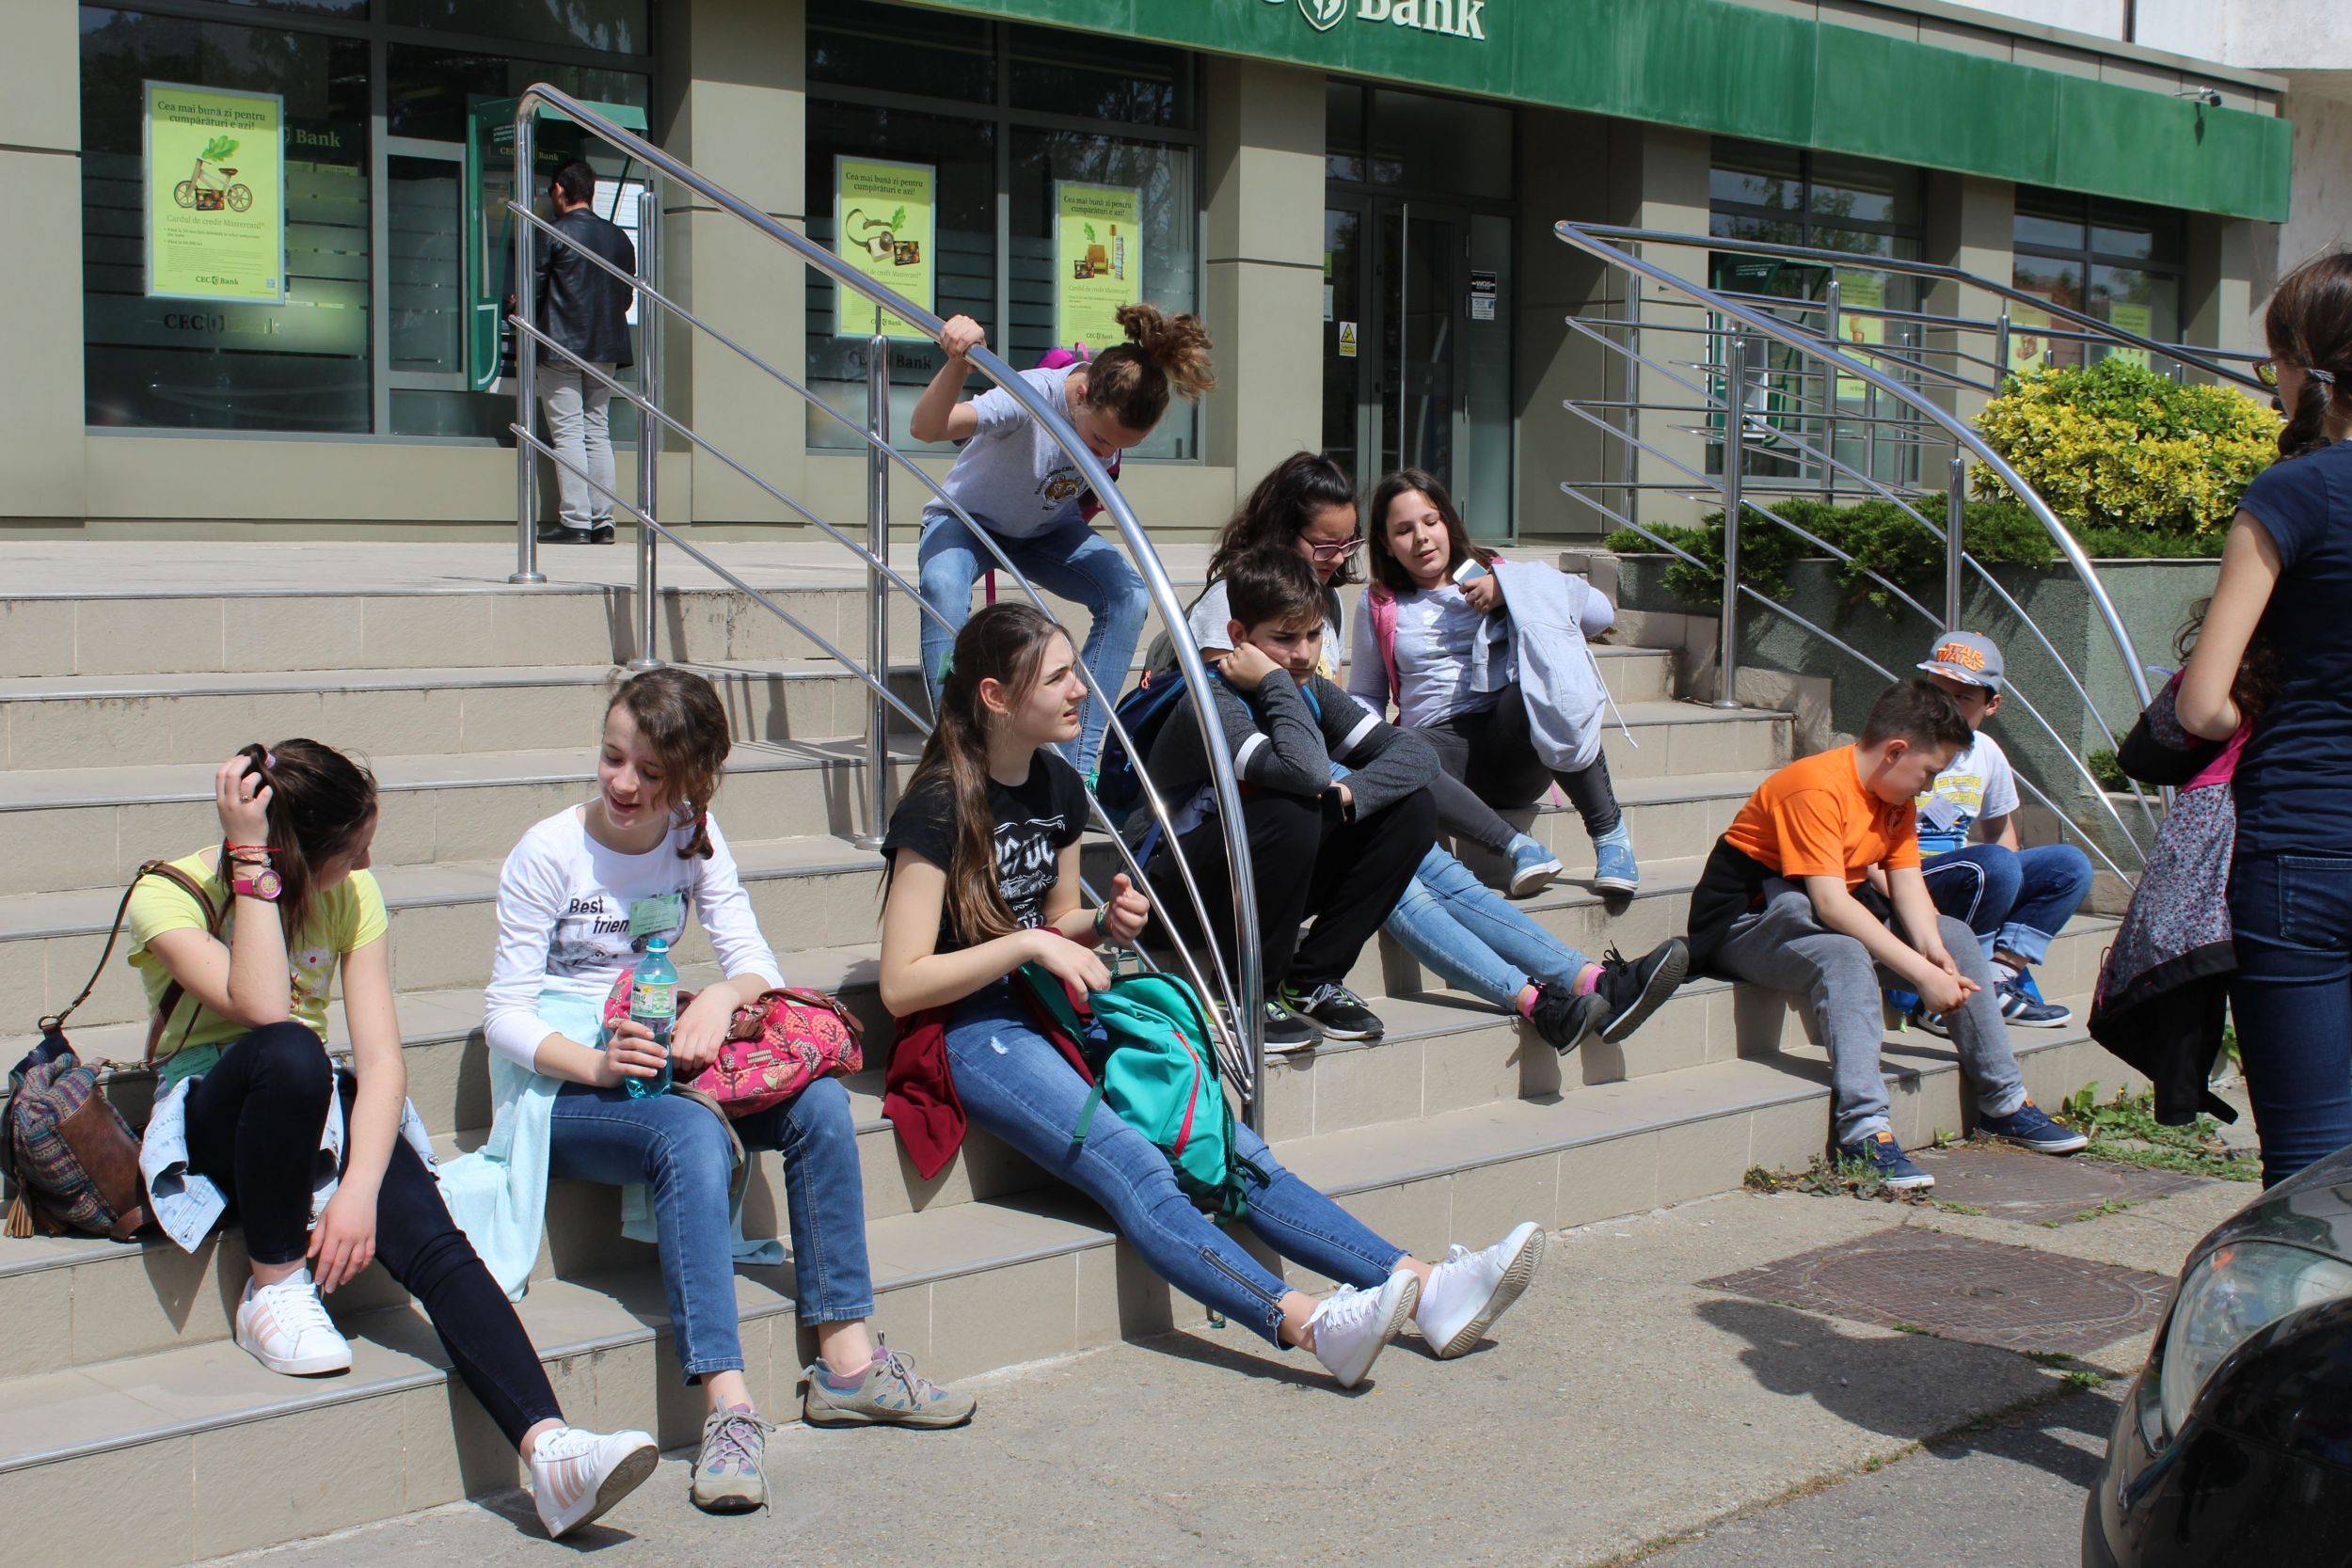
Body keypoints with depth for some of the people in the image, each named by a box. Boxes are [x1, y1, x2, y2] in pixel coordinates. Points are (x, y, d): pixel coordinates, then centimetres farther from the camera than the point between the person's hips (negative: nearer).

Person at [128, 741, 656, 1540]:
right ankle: (273, 1290, -18)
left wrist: (360, 1187, -25)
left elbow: (382, 1060, -9)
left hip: (318, 1112, 4)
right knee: (289, 1054, -38)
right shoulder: (167, 897, -10)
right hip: (207, 1114, -3)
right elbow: (260, 1009, -28)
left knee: (432, 1239, -26)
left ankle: (548, 1446, -40)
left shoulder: (353, 897, 3)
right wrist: (250, 859, -26)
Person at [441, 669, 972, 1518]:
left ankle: (846, 1361, -16)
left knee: (818, 1102, -21)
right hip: (562, 1089, -5)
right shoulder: (549, 854, -10)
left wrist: (723, 996, -24)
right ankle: (727, 1404, -40)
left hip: (654, 1062, 5)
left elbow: (759, 965, 0)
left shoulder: (695, 838, 4)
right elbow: (505, 1013, -12)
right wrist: (596, 1065, -30)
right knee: (691, 1134, -36)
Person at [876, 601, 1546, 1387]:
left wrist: (1104, 922, 1)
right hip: (967, 1031, -7)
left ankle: (1424, 1286, -21)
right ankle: (1304, 1322, -46)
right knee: (1134, 1170, -29)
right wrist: (1031, 944, -20)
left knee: (1226, 1146, -11)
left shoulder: (1059, 786, 11)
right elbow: (901, 984, -15)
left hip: (1051, 1010, 7)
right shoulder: (939, 809, -12)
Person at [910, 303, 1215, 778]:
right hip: (967, 520, -4)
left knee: (1130, 594, -22)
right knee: (942, 584, -38)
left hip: (1048, 530, 4)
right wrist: (958, 362, -66)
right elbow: (925, 427, -52)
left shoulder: (1119, 404, -21)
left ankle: (1077, 761, -18)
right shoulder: (1032, 397, -37)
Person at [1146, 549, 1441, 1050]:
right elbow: (1308, 773, -41)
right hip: (1185, 891, -7)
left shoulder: (1313, 692, 0)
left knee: (1412, 806, -7)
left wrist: (1345, 796, -25)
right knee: (1291, 812, -36)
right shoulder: (1209, 703, -23)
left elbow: (1417, 754, -8)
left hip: (1272, 885, 7)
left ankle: (1314, 979, -3)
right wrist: (1276, 684, -27)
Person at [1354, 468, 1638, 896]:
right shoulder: (1378, 605, 16)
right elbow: (1365, 696, 21)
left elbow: (1601, 613, 3)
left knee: (1540, 678, -36)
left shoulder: (1496, 573, 13)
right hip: (1440, 744, 0)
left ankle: (1609, 829, -22)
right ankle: (1515, 845, -30)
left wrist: (1510, 589, -6)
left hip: (1516, 748, 0)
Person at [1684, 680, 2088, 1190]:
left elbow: (1909, 887, -3)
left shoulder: (1895, 798, 5)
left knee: (1956, 938, 2)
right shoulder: (1816, 787, -26)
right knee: (1845, 957, -37)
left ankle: (2004, 1101, 9)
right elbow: (1831, 904, -33)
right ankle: (1864, 1127, -42)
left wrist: (1937, 953, -23)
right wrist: (1922, 973, -35)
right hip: (1747, 918, -9)